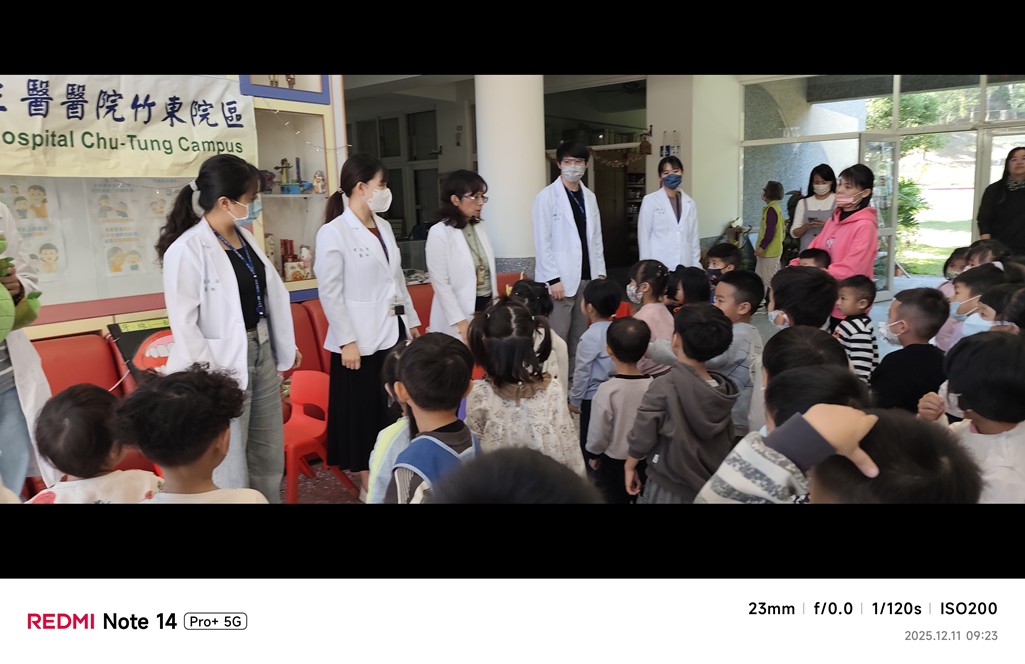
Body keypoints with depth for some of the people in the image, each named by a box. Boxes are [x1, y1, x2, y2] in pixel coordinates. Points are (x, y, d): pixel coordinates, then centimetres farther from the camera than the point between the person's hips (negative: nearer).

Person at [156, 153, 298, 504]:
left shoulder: (245, 237, 7)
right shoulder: (186, 250, -17)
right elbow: (184, 325, -18)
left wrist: (286, 346, 16)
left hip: (263, 353, 8)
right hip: (225, 363, -7)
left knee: (270, 455, 18)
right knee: (230, 464, 6)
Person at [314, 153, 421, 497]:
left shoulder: (383, 226, 11)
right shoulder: (333, 233, -11)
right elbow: (330, 293, -13)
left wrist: (411, 320, 16)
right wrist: (346, 341, -15)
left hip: (393, 332, 7)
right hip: (361, 338, -7)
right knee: (363, 411, 6)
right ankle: (368, 483, 20)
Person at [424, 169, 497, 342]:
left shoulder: (478, 227, 8)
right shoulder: (439, 232, -12)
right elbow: (440, 283, -14)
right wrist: (460, 322, -16)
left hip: (487, 307, 6)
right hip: (461, 315, -6)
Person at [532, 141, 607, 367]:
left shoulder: (589, 196, 13)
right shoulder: (547, 196, -5)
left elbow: (596, 238, 15)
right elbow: (542, 241, -10)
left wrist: (600, 272, 8)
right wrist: (553, 279, -15)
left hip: (586, 277, 6)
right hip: (561, 279, -6)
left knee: (579, 337, 10)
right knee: (557, 338, -4)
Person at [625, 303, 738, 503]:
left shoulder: (663, 387, -22)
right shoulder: (724, 389, -8)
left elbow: (641, 439, -15)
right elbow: (727, 443, 1)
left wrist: (629, 466, 2)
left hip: (668, 490, -4)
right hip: (713, 488, 5)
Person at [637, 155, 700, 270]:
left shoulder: (690, 203, 12)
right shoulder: (650, 201, 0)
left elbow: (694, 237, 14)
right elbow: (643, 235, 0)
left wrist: (696, 265, 9)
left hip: (685, 265, 4)